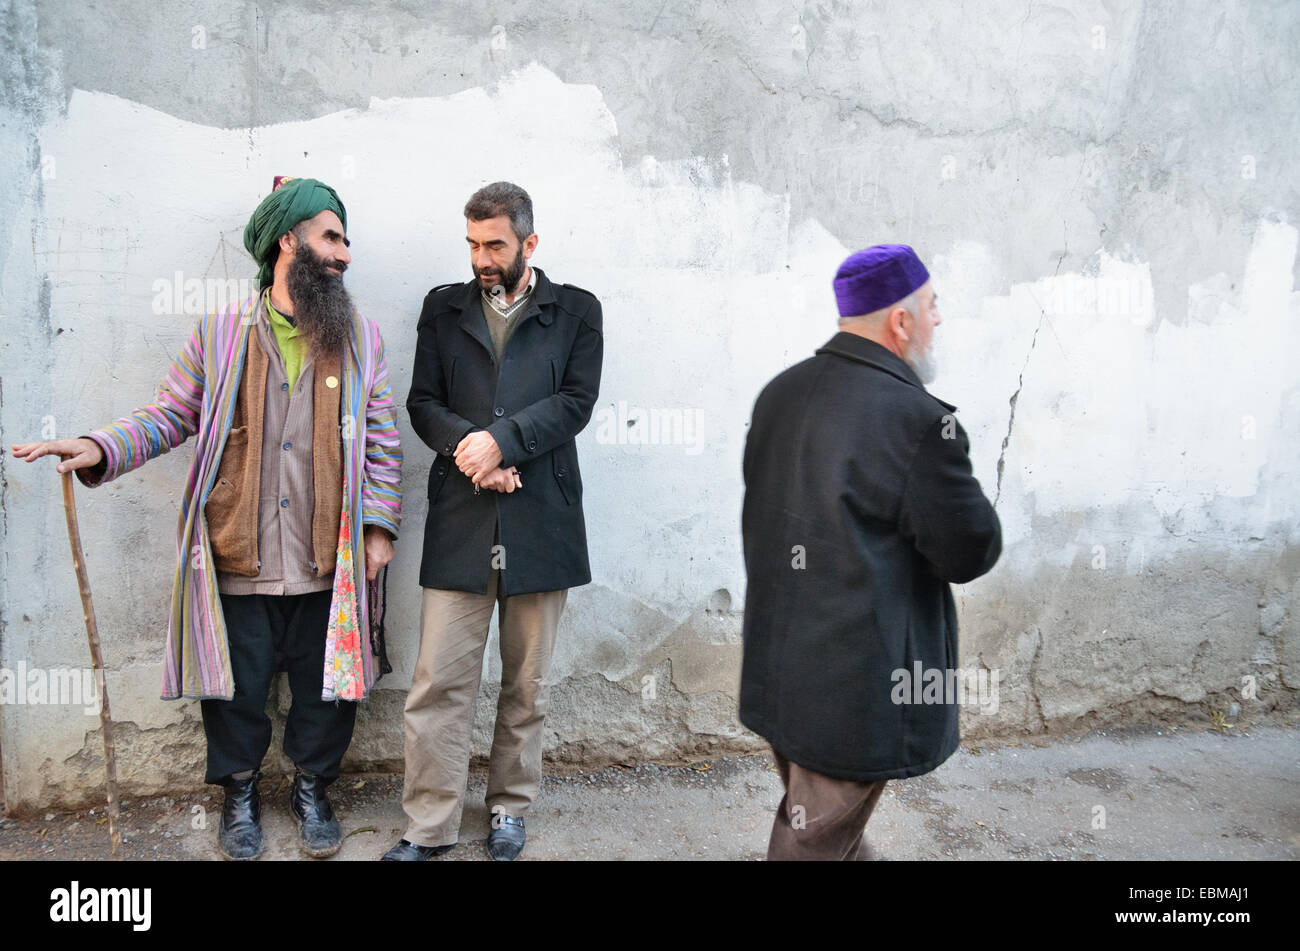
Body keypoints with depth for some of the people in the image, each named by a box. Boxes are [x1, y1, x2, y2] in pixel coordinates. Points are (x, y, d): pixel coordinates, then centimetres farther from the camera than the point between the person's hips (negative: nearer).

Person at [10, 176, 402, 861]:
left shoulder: (360, 339, 5)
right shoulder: (218, 335, 2)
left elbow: (381, 437, 5)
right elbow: (170, 416, 5)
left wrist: (378, 523, 0)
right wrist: (101, 449, -11)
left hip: (329, 565, 1)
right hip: (236, 561, -1)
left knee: (328, 688, 11)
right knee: (236, 689, 11)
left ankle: (312, 789, 36)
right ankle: (240, 796, 36)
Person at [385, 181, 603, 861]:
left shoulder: (576, 311, 8)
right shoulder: (443, 307, 13)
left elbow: (575, 401, -3)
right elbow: (423, 402, 7)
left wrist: (501, 440, -15)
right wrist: (471, 452, -11)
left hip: (541, 519, 0)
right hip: (459, 522, 1)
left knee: (528, 683, 10)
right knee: (438, 681, -1)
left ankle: (510, 807, 28)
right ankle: (429, 827, 12)